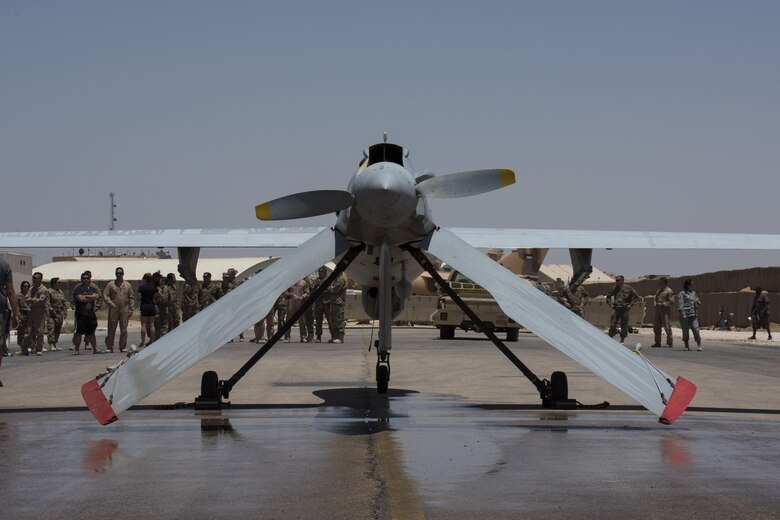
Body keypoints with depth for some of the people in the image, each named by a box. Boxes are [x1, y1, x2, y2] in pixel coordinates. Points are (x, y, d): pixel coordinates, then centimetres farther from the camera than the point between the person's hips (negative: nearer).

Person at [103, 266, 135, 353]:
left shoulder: (128, 285, 11)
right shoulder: (110, 284, 5)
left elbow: (132, 297, 11)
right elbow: (105, 295, 1)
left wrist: (131, 309, 3)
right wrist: (111, 304, -13)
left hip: (125, 310, 1)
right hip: (113, 310, -1)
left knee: (124, 329, 4)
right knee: (111, 329, -1)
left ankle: (123, 346, 11)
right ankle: (109, 347, 5)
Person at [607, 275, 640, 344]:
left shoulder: (628, 288, 0)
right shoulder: (615, 289, 10)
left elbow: (636, 297, 4)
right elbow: (608, 296, 25)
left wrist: (630, 305, -3)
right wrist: (610, 304, 9)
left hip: (624, 309, -2)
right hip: (616, 309, 2)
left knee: (624, 326, 4)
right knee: (612, 325, -6)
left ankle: (622, 340, 13)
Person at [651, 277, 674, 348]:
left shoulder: (669, 291, -5)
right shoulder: (658, 291, 20)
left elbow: (671, 301, -11)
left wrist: (662, 304, -18)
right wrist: (655, 304, 4)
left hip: (666, 311, -8)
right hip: (658, 310, 8)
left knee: (667, 327, -9)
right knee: (656, 327, 8)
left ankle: (670, 343, -4)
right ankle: (657, 343, 16)